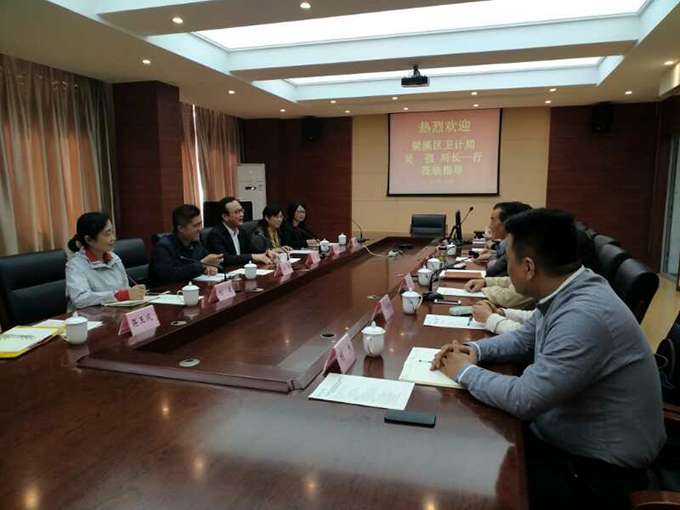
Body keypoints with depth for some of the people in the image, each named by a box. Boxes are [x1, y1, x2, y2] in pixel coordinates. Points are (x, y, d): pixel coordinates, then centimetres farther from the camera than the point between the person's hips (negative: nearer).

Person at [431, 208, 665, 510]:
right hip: (563, 439, 8)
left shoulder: (584, 316, -33)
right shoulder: (565, 292, -3)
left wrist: (465, 372, -14)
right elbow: (525, 339, 13)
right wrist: (475, 350, -4)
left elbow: (523, 399, -30)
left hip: (598, 471, -8)